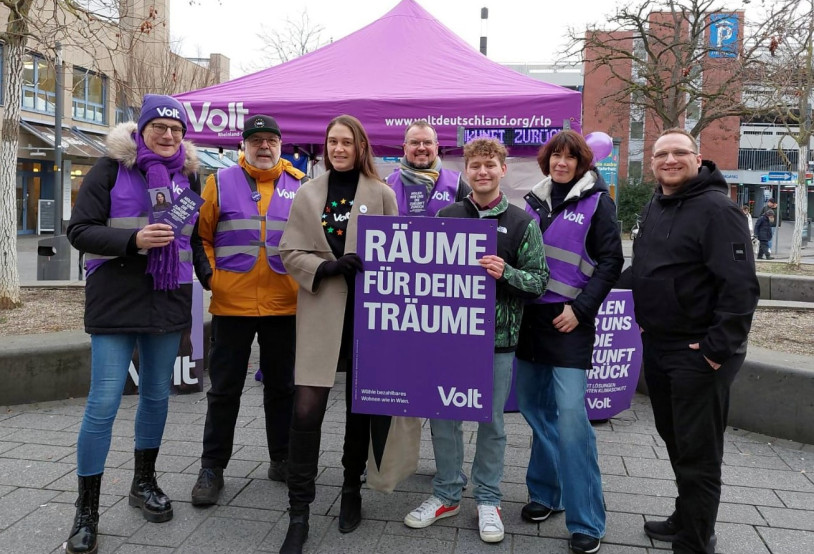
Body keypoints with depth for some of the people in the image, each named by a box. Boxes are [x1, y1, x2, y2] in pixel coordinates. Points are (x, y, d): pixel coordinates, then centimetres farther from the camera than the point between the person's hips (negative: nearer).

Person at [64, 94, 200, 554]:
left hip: (169, 301, 5)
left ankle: (144, 482, 33)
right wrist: (133, 240, -21)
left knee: (158, 394, 13)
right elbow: (80, 231, -7)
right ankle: (87, 510, 10)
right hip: (116, 300, -4)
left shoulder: (188, 174, 11)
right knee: (104, 401, -5)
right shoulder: (111, 168, -2)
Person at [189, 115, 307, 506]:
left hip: (285, 306, 2)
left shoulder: (299, 186, 7)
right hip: (231, 305, -1)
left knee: (281, 387, 13)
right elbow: (201, 234, 6)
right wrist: (207, 274, -6)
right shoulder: (221, 182, 4)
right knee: (224, 389, 7)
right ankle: (212, 467, 21)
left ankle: (282, 460, 29)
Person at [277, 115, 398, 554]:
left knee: (359, 408, 12)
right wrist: (327, 267, -15)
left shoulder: (382, 194, 4)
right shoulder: (308, 193, 7)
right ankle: (298, 513, 7)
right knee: (306, 412, -6)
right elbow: (290, 252, 3)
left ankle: (352, 492, 33)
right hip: (320, 313, 0)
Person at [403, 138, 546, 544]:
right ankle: (446, 494, 29)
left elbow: (540, 281, -3)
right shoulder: (446, 216, 6)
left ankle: (488, 499, 28)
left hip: (497, 336, -2)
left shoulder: (521, 222, 0)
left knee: (491, 420, 10)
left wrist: (506, 273, -19)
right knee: (443, 416, 9)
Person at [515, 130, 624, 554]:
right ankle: (546, 491, 28)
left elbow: (610, 262, -5)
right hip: (530, 316, 6)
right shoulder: (534, 200, 13)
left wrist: (580, 308, -13)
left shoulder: (596, 202, -1)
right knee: (532, 405, 11)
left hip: (569, 320, -5)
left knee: (571, 413, -10)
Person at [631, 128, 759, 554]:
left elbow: (741, 286, -21)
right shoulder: (654, 207, 11)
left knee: (697, 455, 2)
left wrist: (719, 348, -21)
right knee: (674, 440, 21)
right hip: (657, 348, 9)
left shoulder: (716, 209, -15)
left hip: (699, 355, -8)